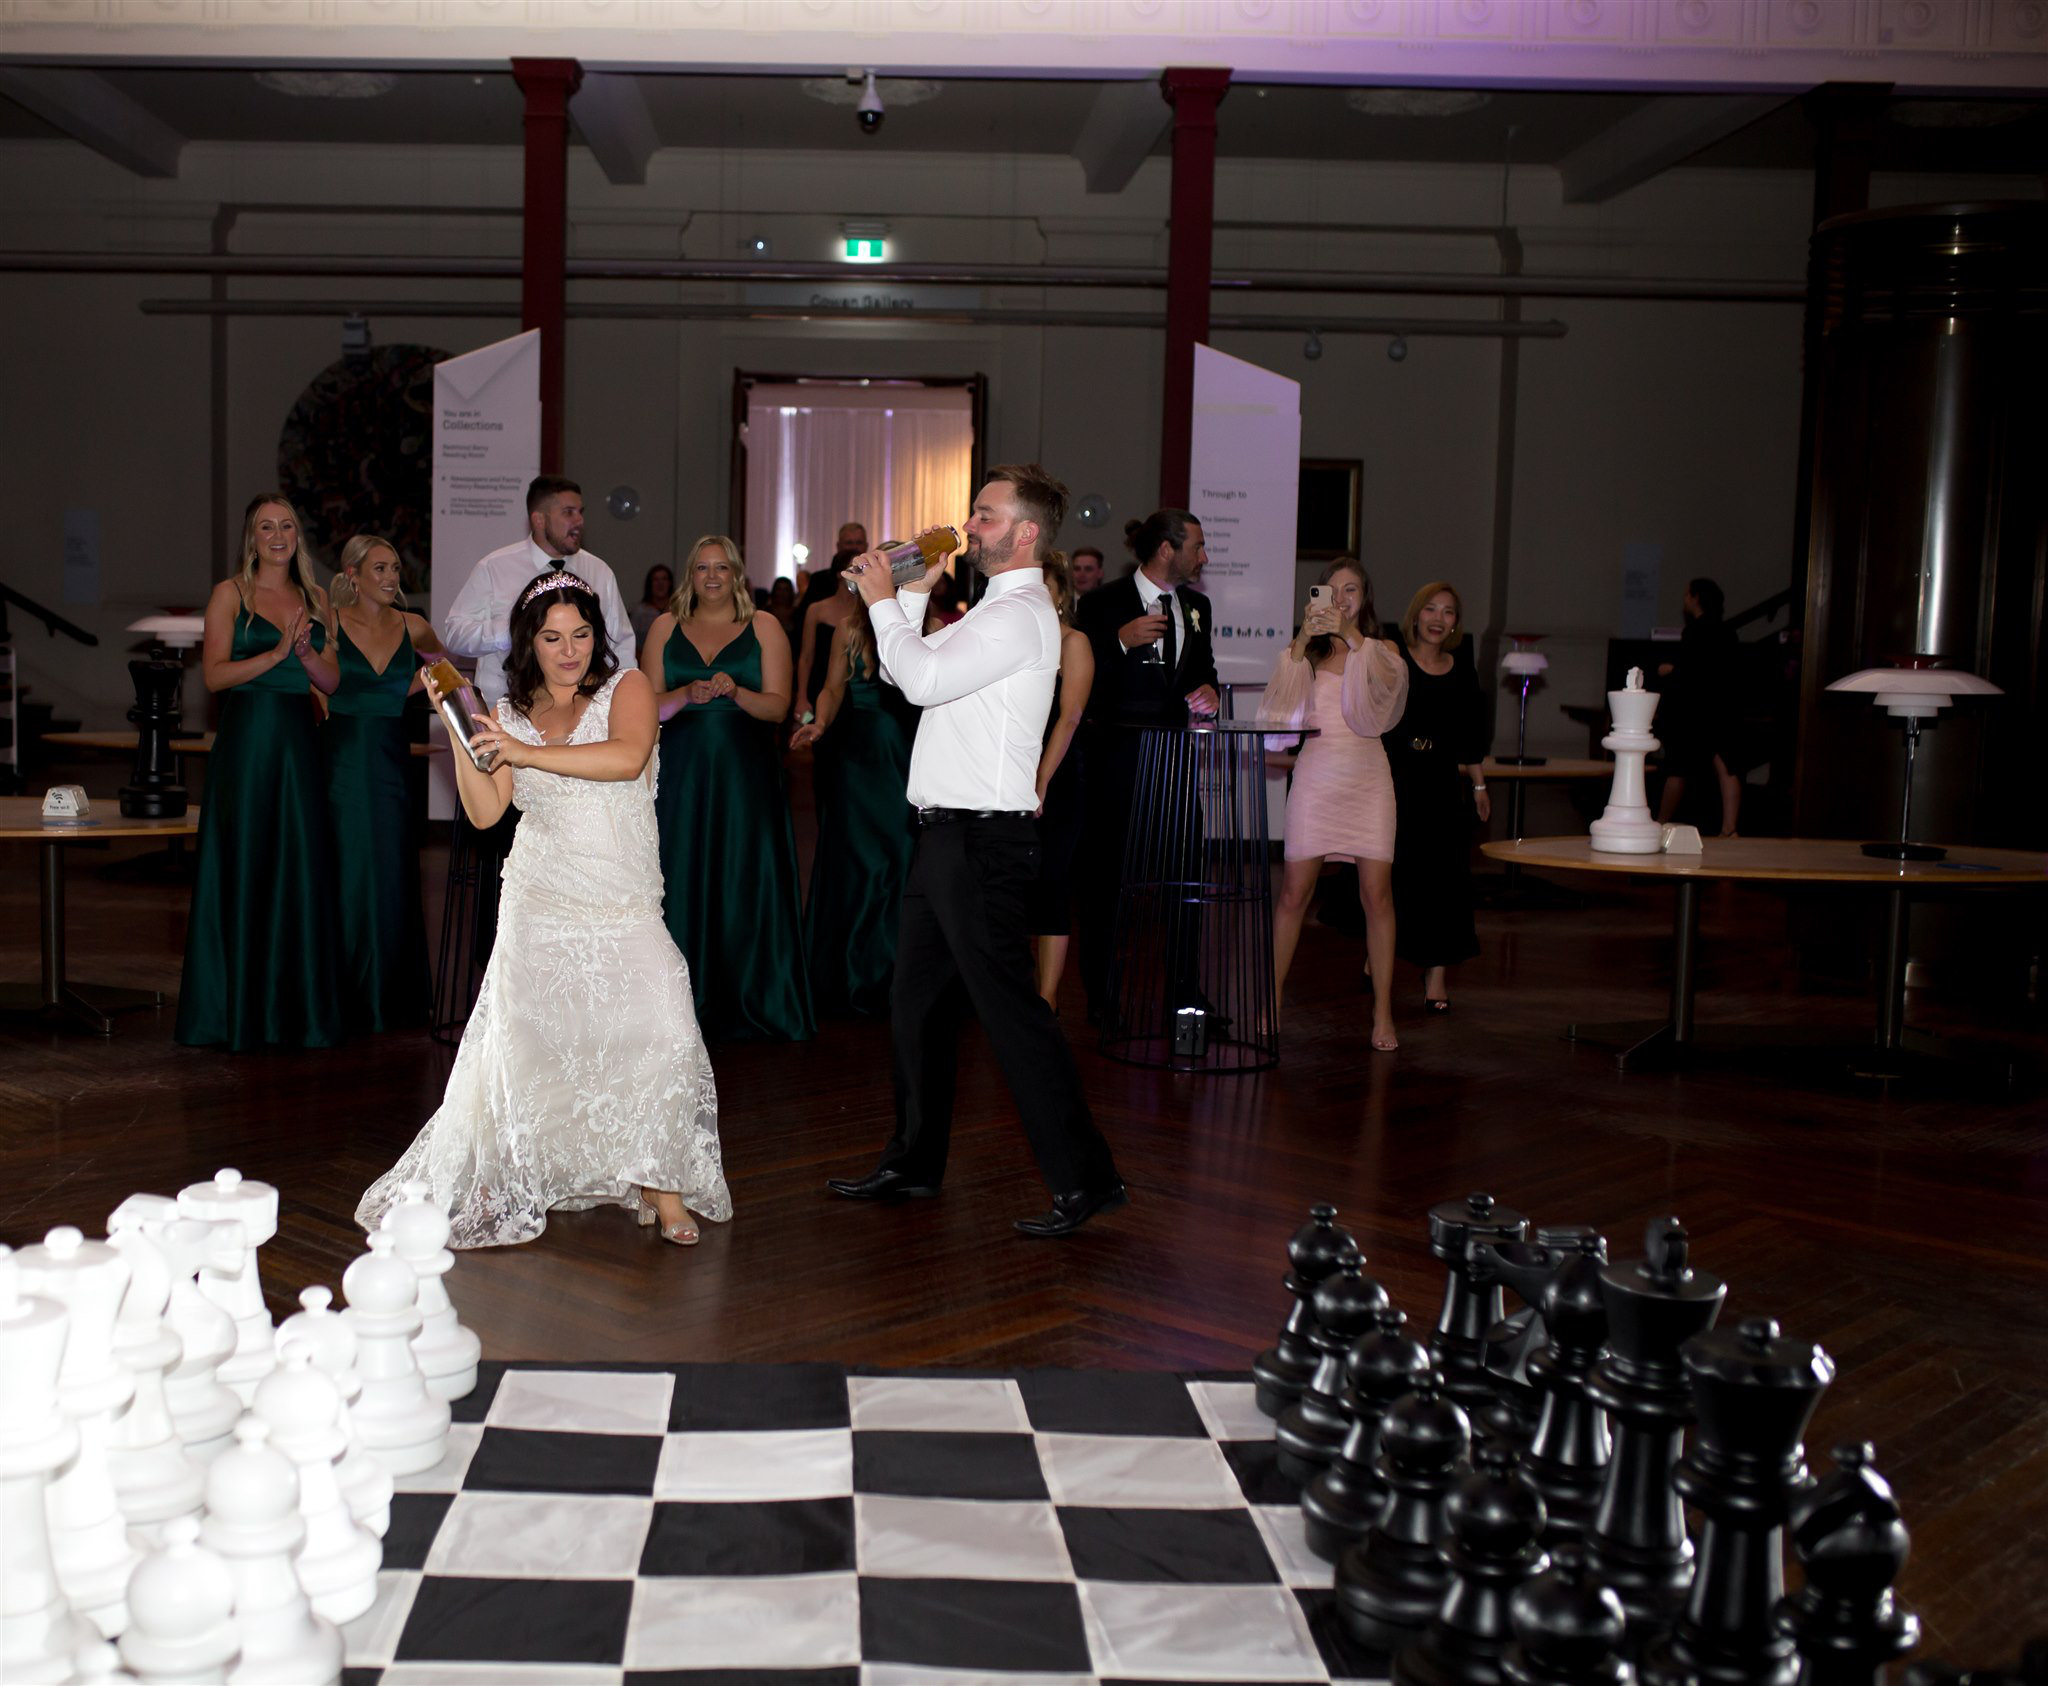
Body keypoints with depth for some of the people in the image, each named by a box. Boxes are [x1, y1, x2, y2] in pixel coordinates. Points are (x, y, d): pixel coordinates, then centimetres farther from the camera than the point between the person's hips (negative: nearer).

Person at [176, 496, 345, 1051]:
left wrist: (307, 654, -9)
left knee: (302, 867, 2)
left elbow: (332, 682, 10)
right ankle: (238, 1009, 7)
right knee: (244, 867, -1)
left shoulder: (314, 599, 14)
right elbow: (215, 674, -7)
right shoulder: (231, 594, 2)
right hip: (247, 736, -4)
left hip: (299, 739, 4)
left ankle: (296, 1006, 11)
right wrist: (276, 653, -16)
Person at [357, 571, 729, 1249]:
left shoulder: (626, 688, 2)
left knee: (660, 1029, -18)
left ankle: (661, 1185, -7)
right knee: (528, 1041, 0)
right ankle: (504, 1187, 17)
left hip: (624, 907, -2)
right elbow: (483, 812, 3)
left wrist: (528, 753, -21)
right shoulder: (510, 712, 11)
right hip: (540, 905, 2)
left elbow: (628, 758, -19)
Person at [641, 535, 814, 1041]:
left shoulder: (763, 627, 6)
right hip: (682, 772, 1)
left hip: (746, 772, -1)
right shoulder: (666, 628, 11)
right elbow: (649, 706, 3)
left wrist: (735, 692, -19)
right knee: (684, 881, 0)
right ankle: (691, 1004, 8)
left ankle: (754, 999, 9)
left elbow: (777, 705, -2)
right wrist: (687, 694, -15)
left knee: (746, 880, -1)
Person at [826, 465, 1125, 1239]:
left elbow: (924, 679, -23)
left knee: (1008, 1006, -9)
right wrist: (911, 594, 11)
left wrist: (884, 602, -10)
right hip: (947, 833, 11)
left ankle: (1084, 1176, -2)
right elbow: (907, 673, 23)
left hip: (981, 839, -11)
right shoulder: (993, 610, 20)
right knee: (916, 999, 16)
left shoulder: (1021, 614, -14)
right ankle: (914, 1160, 28)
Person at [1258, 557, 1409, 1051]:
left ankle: (1383, 1012, 2)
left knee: (1376, 894, -4)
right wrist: (1302, 639, -19)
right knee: (1293, 891, -1)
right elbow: (1283, 702, -8)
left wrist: (1351, 636, -24)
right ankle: (1271, 1002, 8)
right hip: (1316, 773, 0)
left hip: (1367, 774, 0)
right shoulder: (1307, 650, 10)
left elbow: (1385, 680, -13)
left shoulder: (1383, 649, 10)